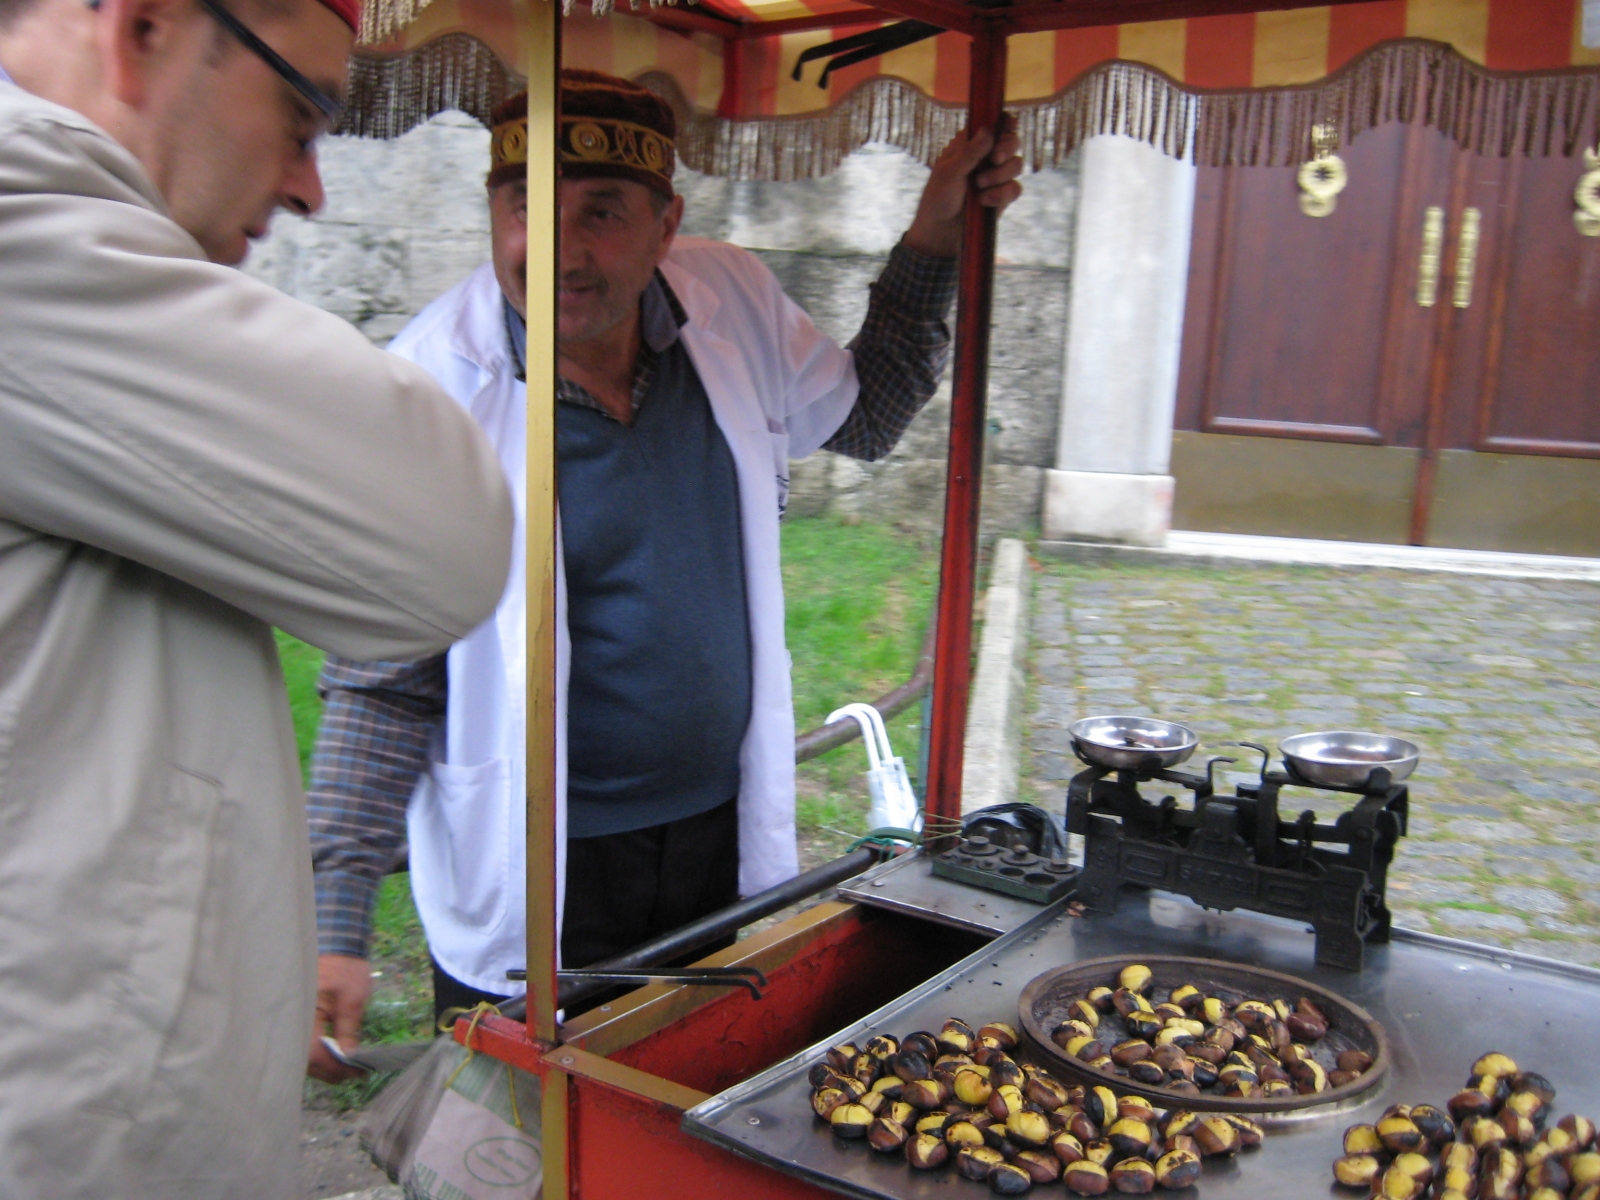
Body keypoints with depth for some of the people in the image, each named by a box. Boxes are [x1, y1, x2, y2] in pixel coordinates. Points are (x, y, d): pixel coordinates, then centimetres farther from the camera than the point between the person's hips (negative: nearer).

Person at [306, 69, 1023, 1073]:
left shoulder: (735, 302, -6)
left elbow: (865, 418, 14)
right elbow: (383, 682, -13)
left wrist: (936, 239, 5)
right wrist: (338, 925, -19)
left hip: (726, 842, 5)